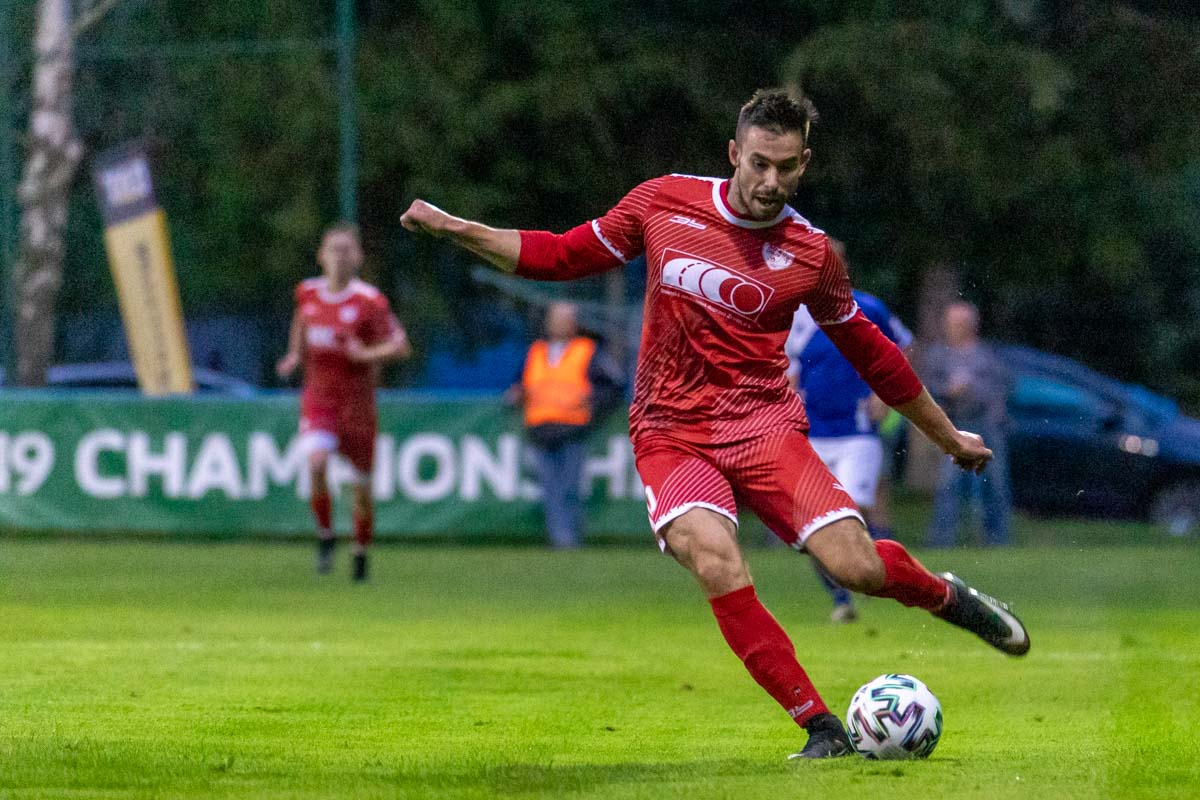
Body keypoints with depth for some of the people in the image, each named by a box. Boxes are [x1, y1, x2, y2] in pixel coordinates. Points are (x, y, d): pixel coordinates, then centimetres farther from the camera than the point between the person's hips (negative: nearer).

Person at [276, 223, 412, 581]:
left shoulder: (370, 302, -10)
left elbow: (401, 345, -11)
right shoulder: (308, 292, 3)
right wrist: (295, 355, 11)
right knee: (316, 462, -26)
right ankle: (325, 535, -5)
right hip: (318, 399, 2)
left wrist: (365, 354, -25)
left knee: (361, 485, 5)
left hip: (357, 401, -1)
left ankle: (361, 552, 29)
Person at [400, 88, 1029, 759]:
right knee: (716, 562, -29)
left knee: (855, 564, -19)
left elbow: (869, 352, 13)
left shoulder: (811, 254, 0)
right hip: (672, 437, 0)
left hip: (764, 426, 0)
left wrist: (949, 437, 20)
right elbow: (563, 256, 13)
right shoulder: (665, 203, 2)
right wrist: (456, 228, 4)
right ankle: (821, 726, -20)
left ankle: (945, 596, 18)